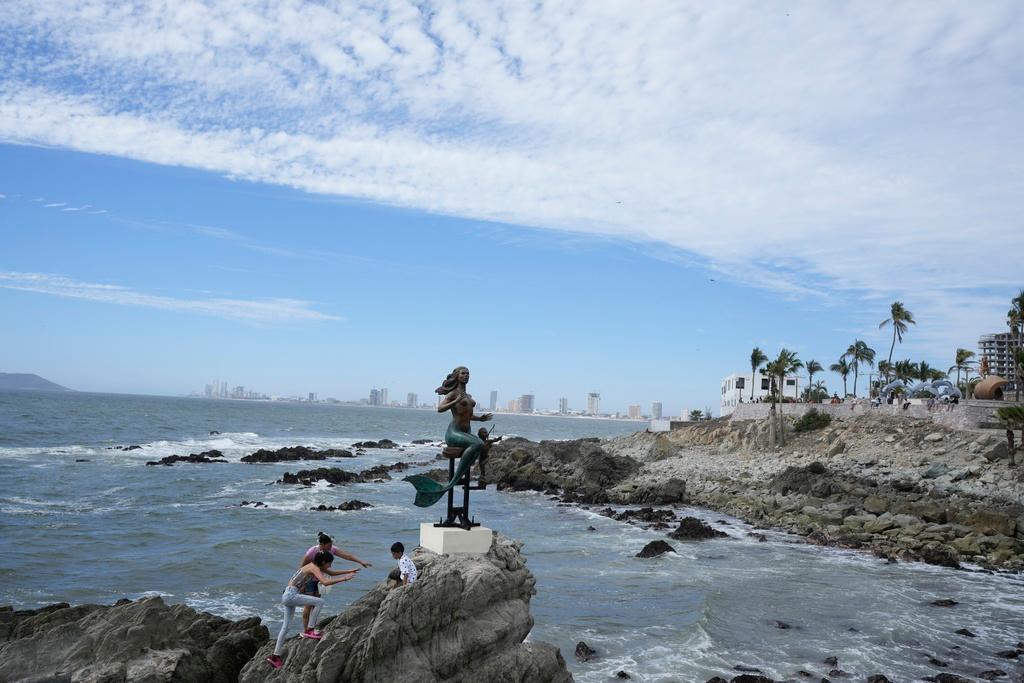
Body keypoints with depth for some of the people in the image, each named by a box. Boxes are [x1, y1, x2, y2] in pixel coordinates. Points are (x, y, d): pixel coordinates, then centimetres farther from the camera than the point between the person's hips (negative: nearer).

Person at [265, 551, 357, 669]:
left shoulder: (315, 565, 12)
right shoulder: (314, 568, -15)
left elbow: (332, 573, 23)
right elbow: (325, 582, -31)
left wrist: (350, 571, 18)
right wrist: (344, 579, -27)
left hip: (287, 596, 10)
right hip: (291, 594, -10)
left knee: (286, 626, 14)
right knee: (320, 601, -15)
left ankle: (275, 656, 20)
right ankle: (308, 630, -8)